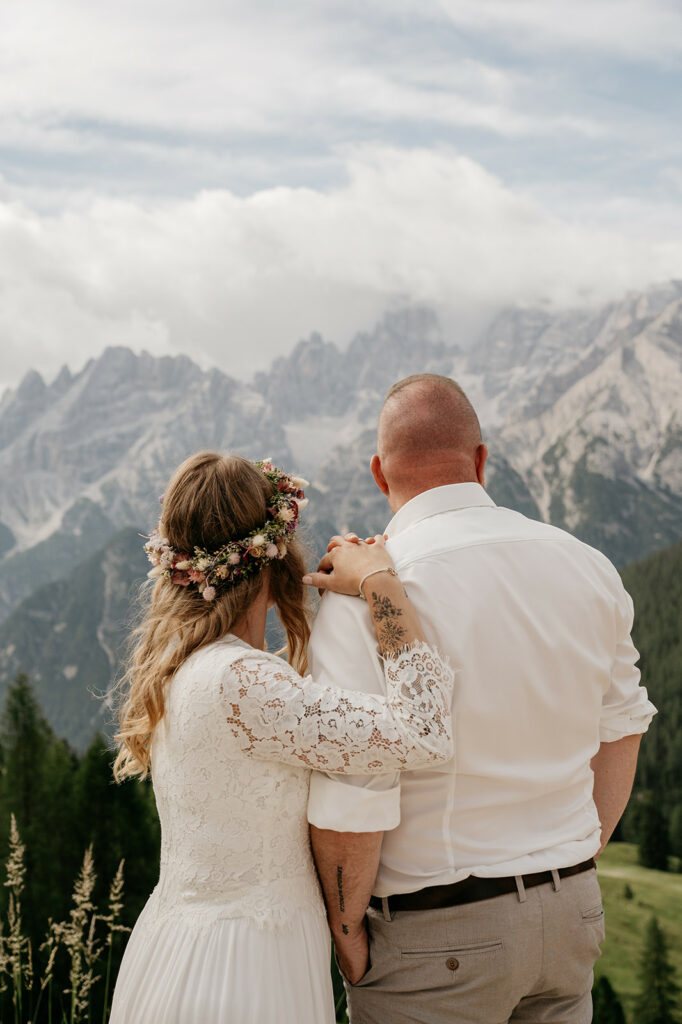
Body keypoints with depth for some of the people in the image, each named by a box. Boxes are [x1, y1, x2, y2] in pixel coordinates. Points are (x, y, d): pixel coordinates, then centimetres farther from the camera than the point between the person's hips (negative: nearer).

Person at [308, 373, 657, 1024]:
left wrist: (344, 928, -6)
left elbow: (349, 803, -22)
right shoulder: (589, 568, -1)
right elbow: (620, 727, 10)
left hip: (433, 943, -5)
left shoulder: (363, 598, -20)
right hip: (570, 917, 5)